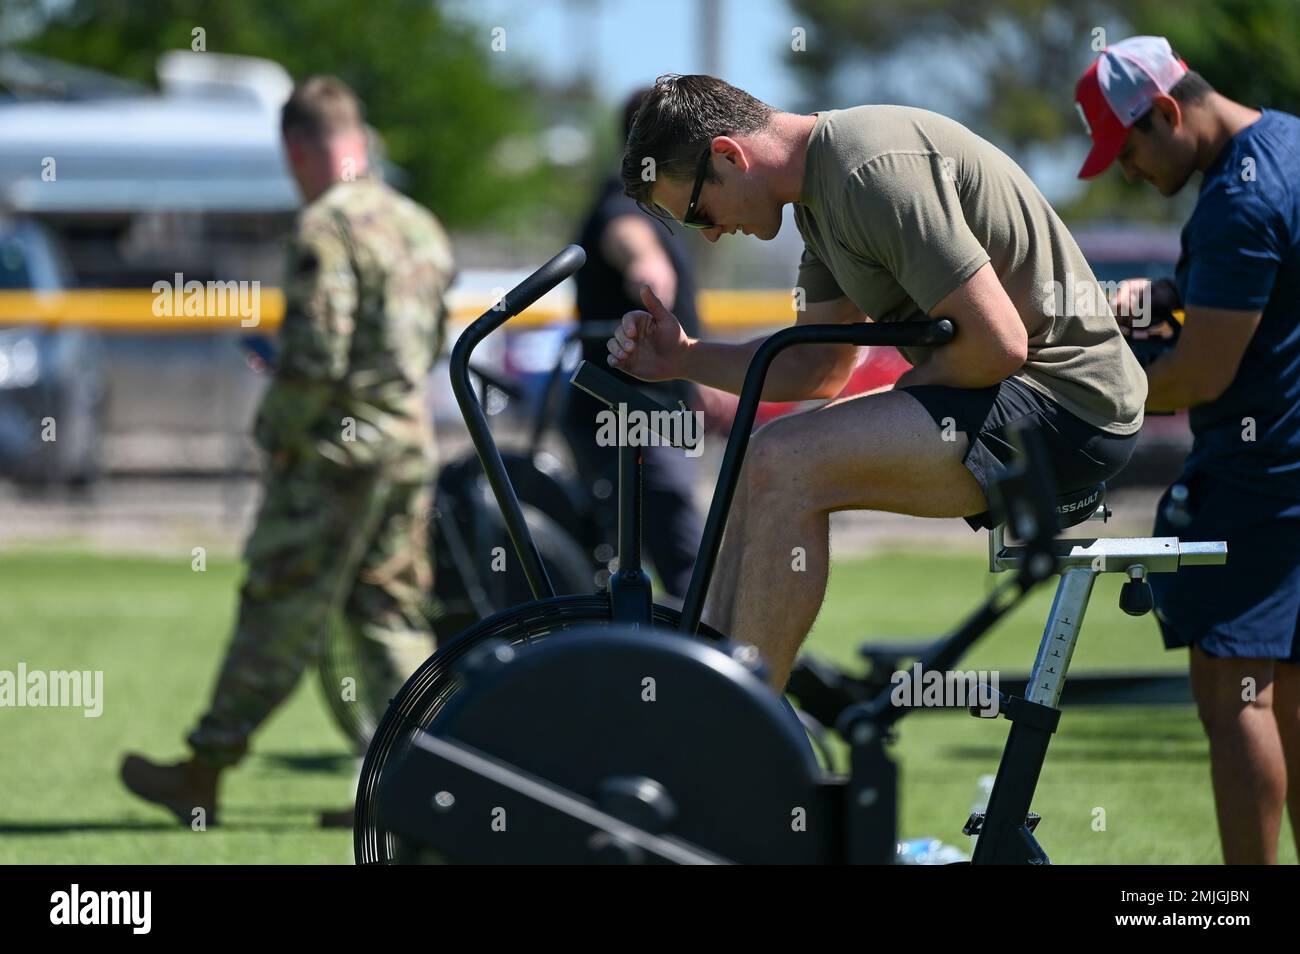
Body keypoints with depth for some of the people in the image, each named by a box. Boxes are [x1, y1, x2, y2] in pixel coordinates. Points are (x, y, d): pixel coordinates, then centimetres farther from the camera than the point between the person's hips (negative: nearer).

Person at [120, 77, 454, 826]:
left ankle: (203, 776, 8)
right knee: (392, 612, 11)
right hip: (414, 445, 8)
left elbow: (316, 356, -21)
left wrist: (282, 433, -8)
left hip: (338, 454, -8)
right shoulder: (420, 225, 11)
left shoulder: (327, 229, -15)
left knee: (279, 615, -1)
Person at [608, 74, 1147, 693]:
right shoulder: (821, 186, 13)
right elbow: (818, 369, 20)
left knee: (784, 466, -21)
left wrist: (904, 391, -8)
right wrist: (684, 359, 8)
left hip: (1065, 408, -11)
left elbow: (997, 344, -24)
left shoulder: (874, 172, -20)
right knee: (770, 469, 14)